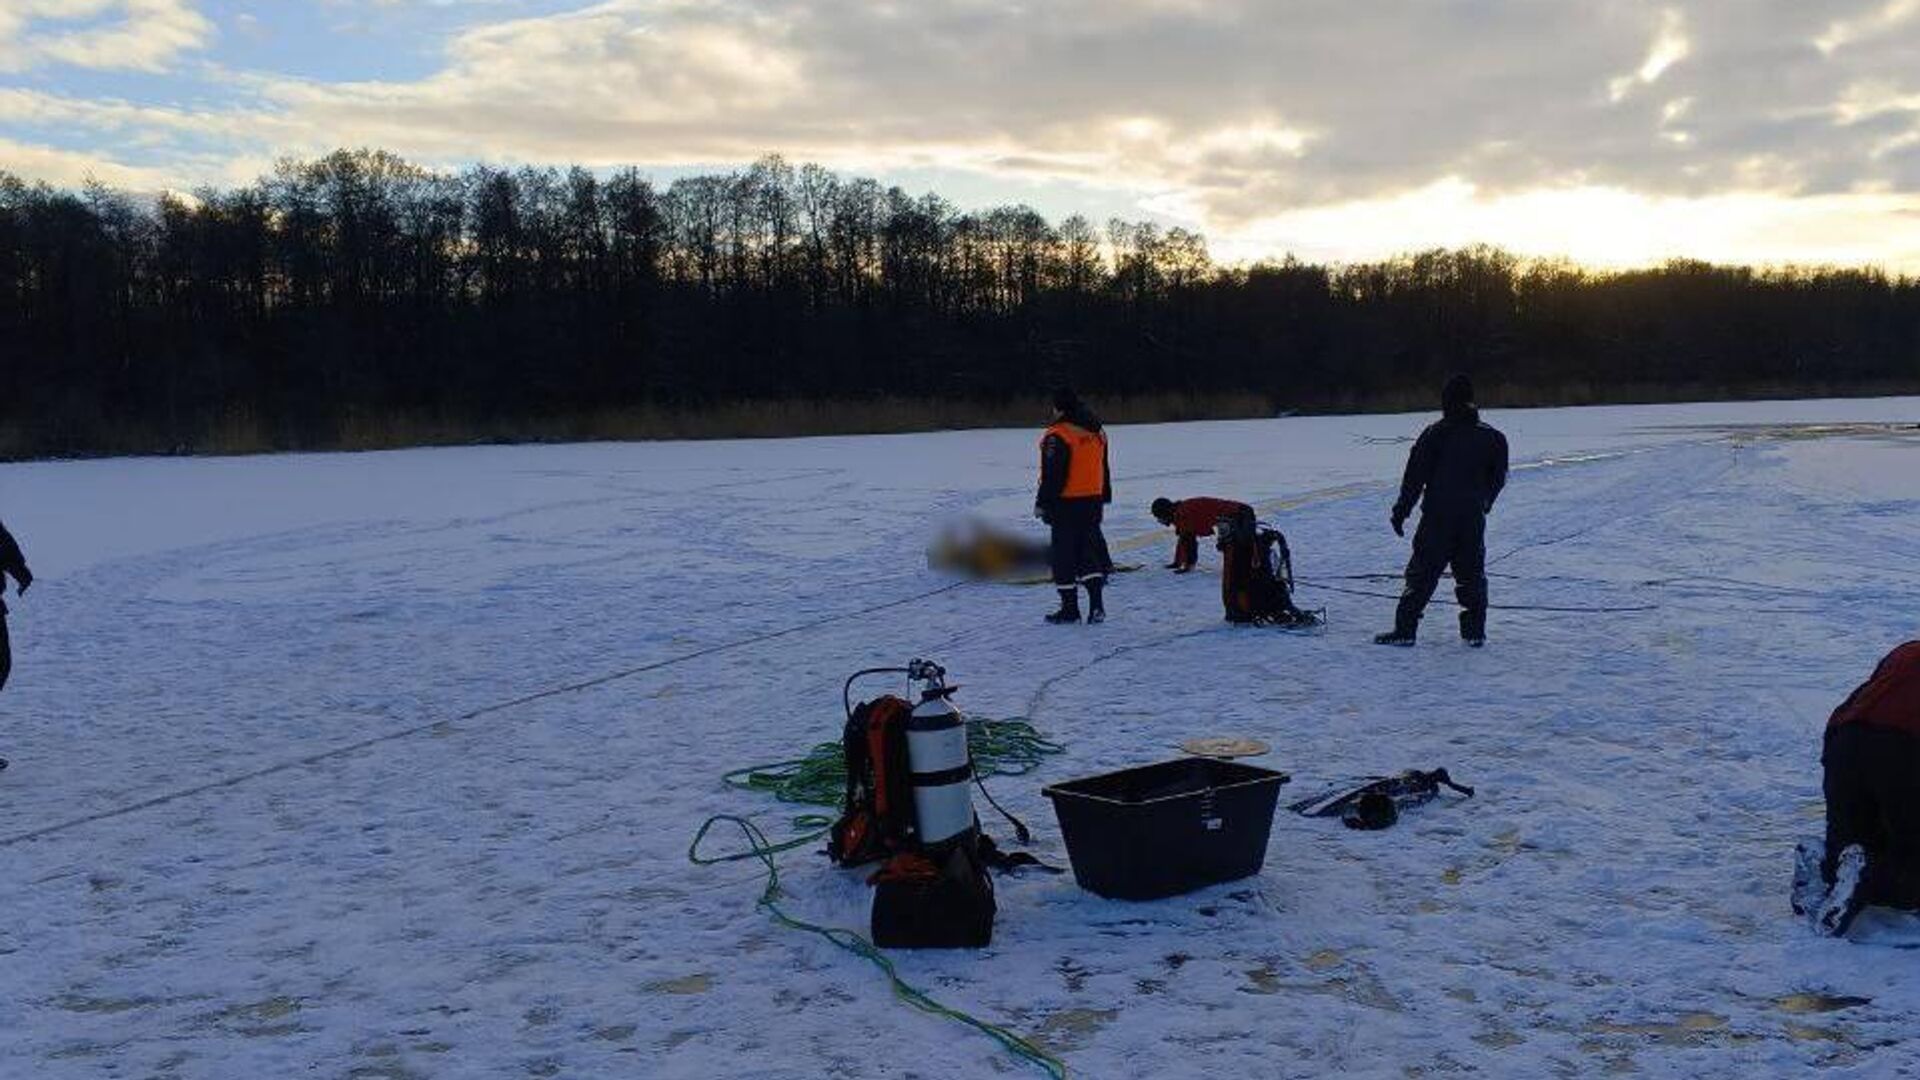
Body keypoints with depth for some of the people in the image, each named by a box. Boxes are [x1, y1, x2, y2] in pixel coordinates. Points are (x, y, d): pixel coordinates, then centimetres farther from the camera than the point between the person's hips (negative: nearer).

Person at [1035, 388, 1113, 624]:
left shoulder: (1057, 436, -16)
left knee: (1064, 555, 2)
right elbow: (1104, 470, 18)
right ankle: (1096, 604, 2)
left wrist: (1042, 503, -10)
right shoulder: (1097, 432, 10)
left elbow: (1052, 475, -17)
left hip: (1066, 504, -7)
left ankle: (1070, 609, 6)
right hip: (1093, 502, 7)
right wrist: (1104, 498, 26)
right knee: (1089, 551, 12)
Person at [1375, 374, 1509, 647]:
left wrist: (1402, 510, -3)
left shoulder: (1435, 434, -7)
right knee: (1472, 573, 14)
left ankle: (1405, 629, -3)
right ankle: (1476, 631, 14)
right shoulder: (1492, 437, 5)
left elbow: (1416, 476, -8)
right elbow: (1498, 479, 13)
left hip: (1437, 516, -3)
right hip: (1474, 518, 3)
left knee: (1422, 573, 0)